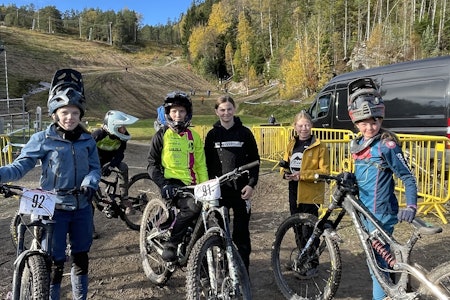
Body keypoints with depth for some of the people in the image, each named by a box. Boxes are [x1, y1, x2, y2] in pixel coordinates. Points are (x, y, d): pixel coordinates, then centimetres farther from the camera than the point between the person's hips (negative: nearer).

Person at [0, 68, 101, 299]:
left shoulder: (87, 140, 2)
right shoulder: (43, 139, -7)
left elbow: (95, 167, 3)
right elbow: (20, 166, -10)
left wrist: (90, 182, -18)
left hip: (82, 207, 3)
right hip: (54, 208, -3)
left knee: (81, 257, 15)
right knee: (56, 261, 1)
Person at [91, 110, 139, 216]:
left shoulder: (122, 136, -16)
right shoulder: (98, 134, -26)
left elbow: (120, 155, -19)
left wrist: (110, 166, -35)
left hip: (109, 161, 2)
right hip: (96, 162, -2)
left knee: (123, 167, -27)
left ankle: (124, 200, -23)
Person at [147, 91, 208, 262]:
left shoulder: (194, 136, 14)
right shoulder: (161, 136, 3)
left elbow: (200, 165, 16)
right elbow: (152, 164, 1)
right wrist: (163, 184, -14)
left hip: (191, 184, 5)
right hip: (172, 183, -5)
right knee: (193, 207, -32)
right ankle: (170, 244, -17)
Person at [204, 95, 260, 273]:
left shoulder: (244, 133, 3)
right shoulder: (212, 134, 7)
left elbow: (254, 160, 4)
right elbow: (207, 163, 9)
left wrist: (251, 184, -5)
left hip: (240, 188, -1)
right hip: (218, 189, 1)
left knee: (241, 231, 3)